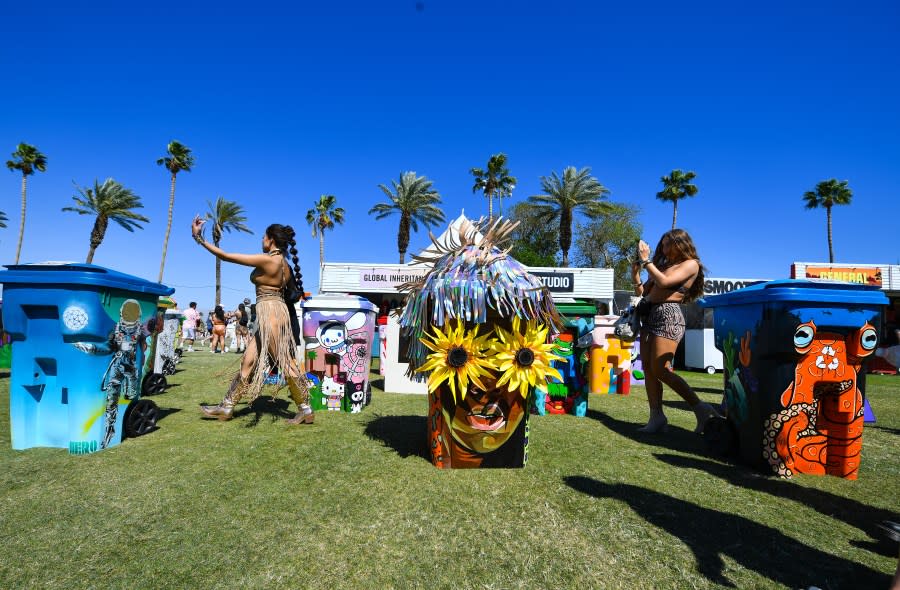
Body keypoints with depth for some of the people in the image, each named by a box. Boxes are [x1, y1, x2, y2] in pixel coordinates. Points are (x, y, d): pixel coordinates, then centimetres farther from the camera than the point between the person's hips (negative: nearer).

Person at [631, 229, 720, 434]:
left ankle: (700, 408, -2)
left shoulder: (690, 264, 0)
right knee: (648, 368, 2)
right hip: (650, 316, 8)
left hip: (668, 316, -8)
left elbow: (664, 281, -17)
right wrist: (635, 271, 10)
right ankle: (656, 417, 4)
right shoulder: (664, 265, 21)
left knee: (659, 369, -13)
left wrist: (646, 260, -10)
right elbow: (643, 291, 21)